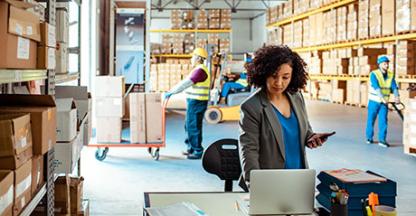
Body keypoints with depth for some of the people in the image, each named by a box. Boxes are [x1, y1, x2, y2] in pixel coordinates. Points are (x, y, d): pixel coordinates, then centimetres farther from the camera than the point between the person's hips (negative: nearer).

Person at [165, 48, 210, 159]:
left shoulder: (200, 70, -17)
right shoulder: (199, 70, 17)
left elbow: (186, 83, -21)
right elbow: (185, 83, 20)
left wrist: (171, 92, -17)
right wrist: (172, 91, 16)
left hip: (197, 103, -10)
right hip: (194, 101, 10)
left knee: (194, 127, -4)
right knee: (188, 125, 17)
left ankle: (198, 151, 4)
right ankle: (191, 148, 27)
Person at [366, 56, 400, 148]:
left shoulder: (390, 75, 1)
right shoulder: (374, 74, -14)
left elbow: (394, 87, -10)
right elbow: (376, 87, -27)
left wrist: (396, 97, -30)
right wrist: (382, 98, -40)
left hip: (384, 102, 3)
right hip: (374, 101, -3)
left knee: (383, 120, -5)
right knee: (371, 120, 6)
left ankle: (382, 140, -4)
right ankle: (369, 138, 22)